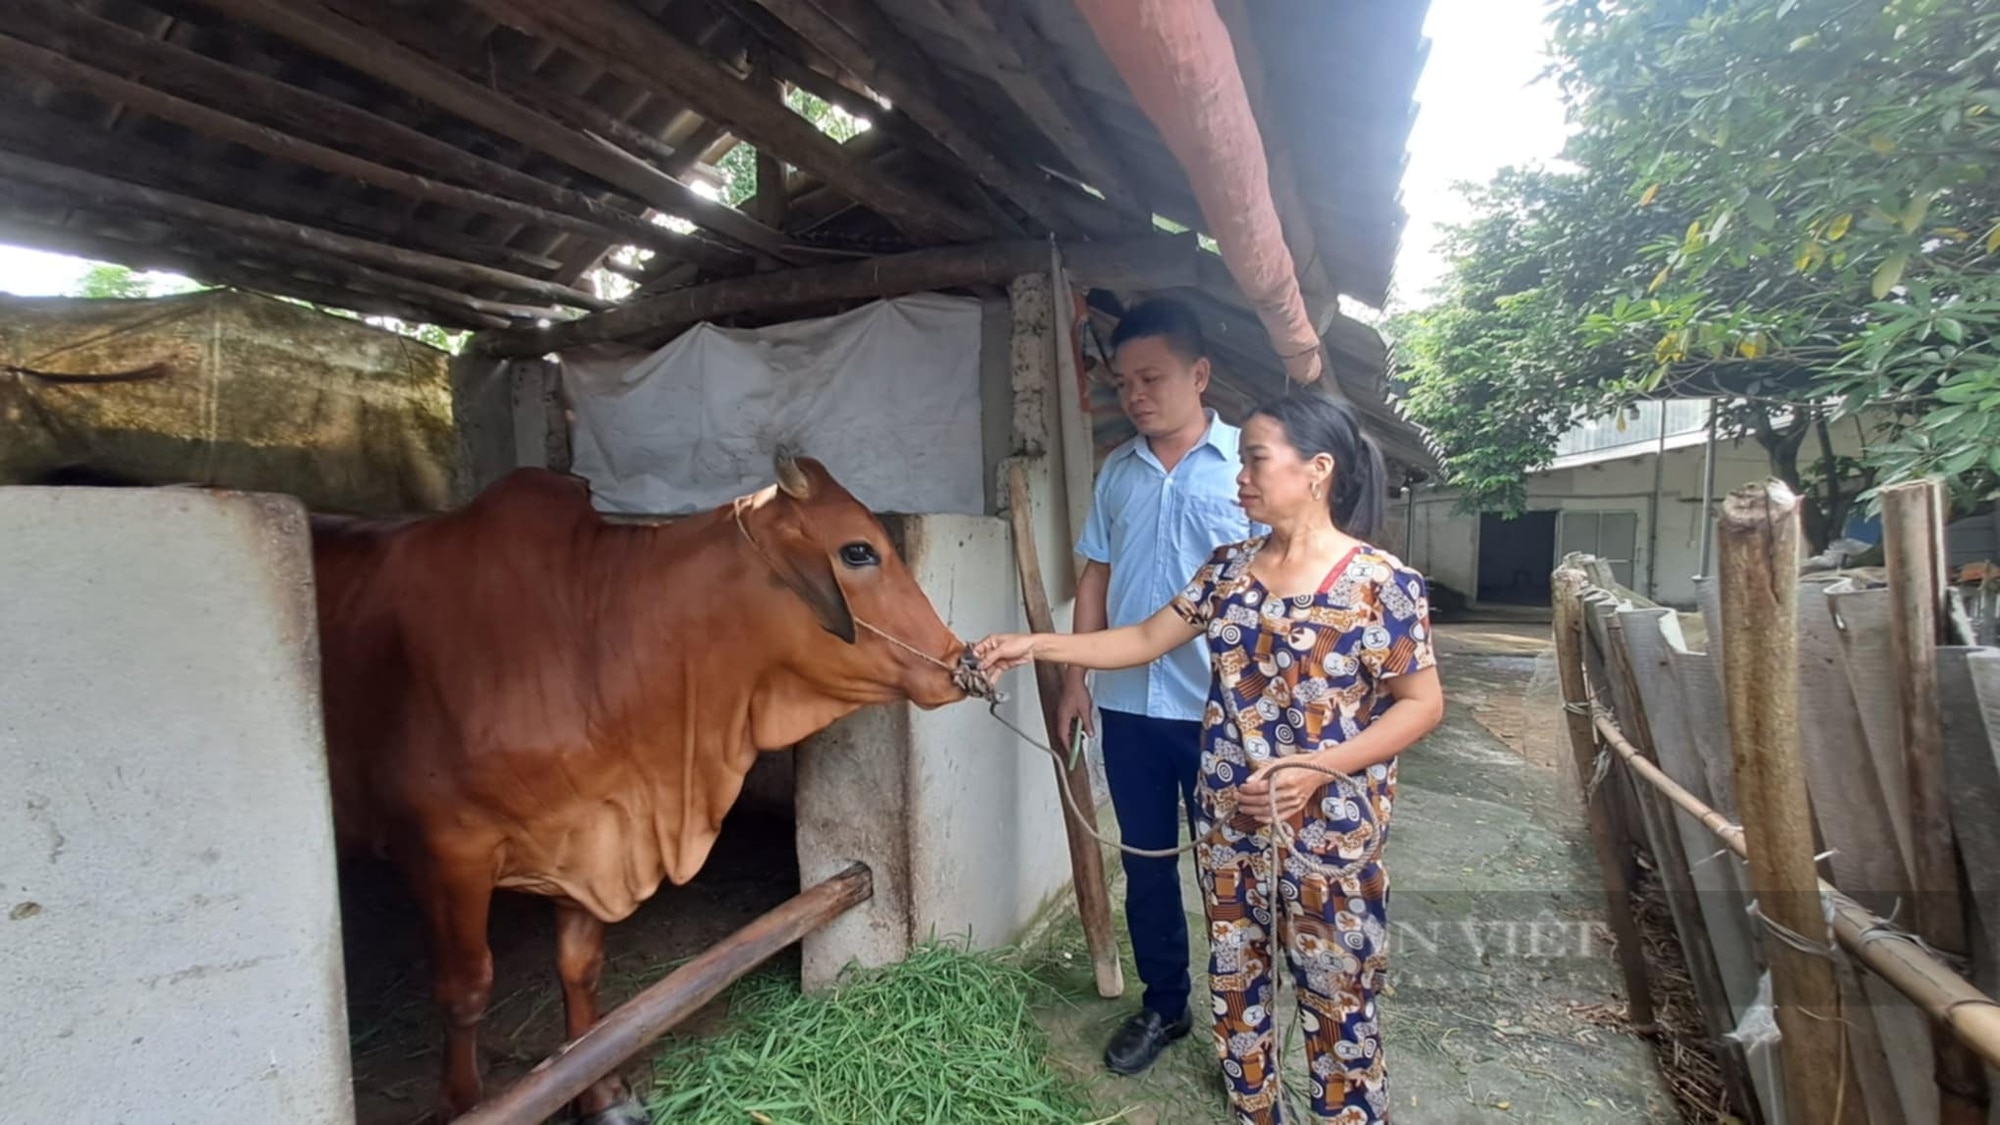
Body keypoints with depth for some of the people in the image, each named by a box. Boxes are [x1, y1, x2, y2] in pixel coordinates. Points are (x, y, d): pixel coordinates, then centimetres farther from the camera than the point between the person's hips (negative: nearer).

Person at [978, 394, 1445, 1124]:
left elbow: (1423, 703, -11)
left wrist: (1318, 769, -23)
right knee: (1235, 987, 19)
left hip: (1330, 830, -5)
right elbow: (1146, 640, 6)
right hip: (1228, 821, 5)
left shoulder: (1379, 581, -13)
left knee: (1337, 1004, 11)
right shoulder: (1230, 568, 2)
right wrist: (1036, 646, -3)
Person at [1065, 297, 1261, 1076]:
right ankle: (1163, 1006, 34)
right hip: (1127, 704, 4)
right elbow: (1096, 577, 11)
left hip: (1218, 705, -4)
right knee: (1146, 863, 15)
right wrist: (1076, 677, 7)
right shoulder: (1117, 471, 8)